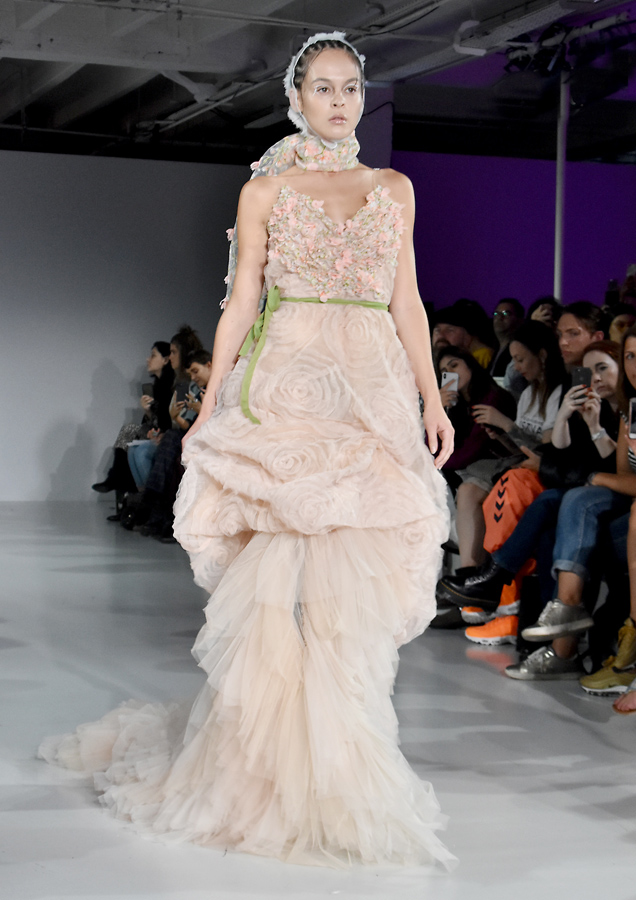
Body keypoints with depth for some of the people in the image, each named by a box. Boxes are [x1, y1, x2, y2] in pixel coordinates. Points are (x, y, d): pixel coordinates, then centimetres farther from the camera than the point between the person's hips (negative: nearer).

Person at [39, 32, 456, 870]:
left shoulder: (395, 190, 16)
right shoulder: (266, 190, 8)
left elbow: (407, 303, 13)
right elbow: (241, 304, 6)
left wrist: (432, 397, 5)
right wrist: (210, 405, 0)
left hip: (374, 394, 3)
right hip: (288, 386, -3)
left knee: (359, 580, -2)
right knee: (287, 575, -10)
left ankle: (339, 760, 8)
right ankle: (282, 768, -1)